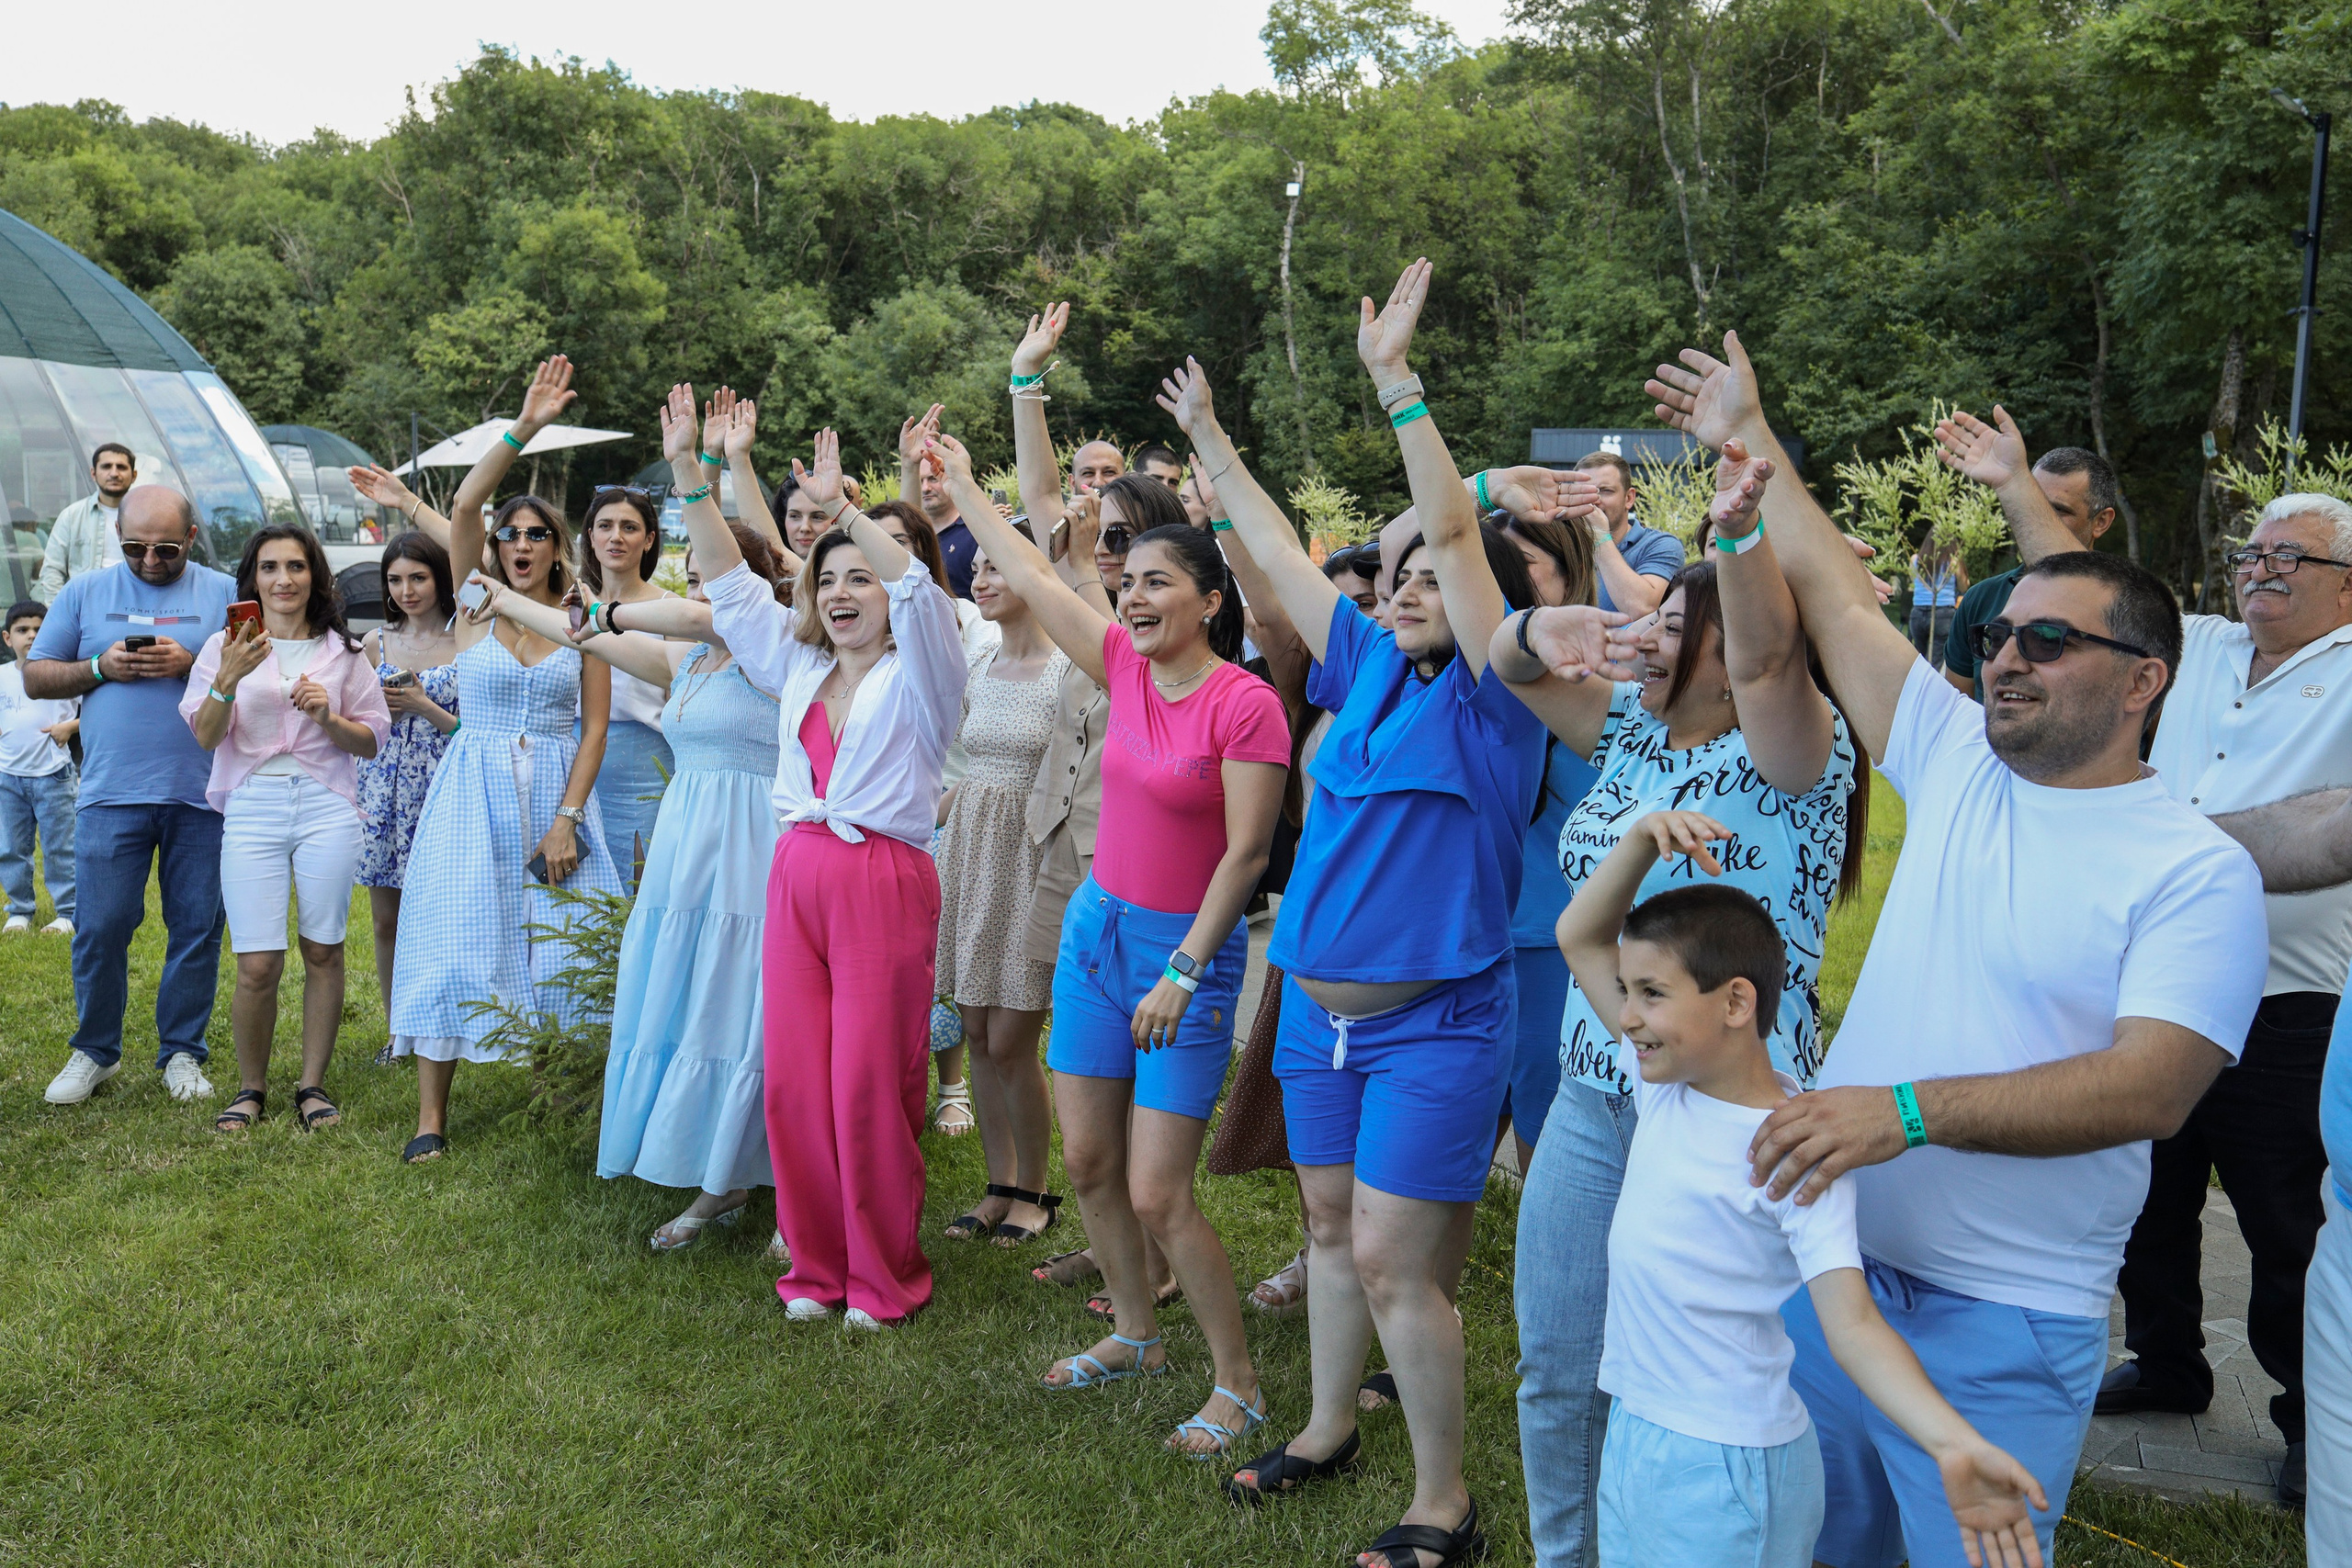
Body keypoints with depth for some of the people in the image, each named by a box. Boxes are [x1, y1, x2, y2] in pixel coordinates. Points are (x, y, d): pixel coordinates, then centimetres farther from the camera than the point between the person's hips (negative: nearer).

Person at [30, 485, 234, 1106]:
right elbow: (36, 677, 10)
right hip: (111, 794, 1)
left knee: (197, 928, 4)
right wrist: (101, 667, -7)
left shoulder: (224, 593, 7)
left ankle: (182, 1052, 17)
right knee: (100, 927, 1)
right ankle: (95, 1050, 18)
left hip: (201, 795, 0)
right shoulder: (84, 593, 11)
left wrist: (192, 663, -13)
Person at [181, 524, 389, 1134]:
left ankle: (312, 1084, 17)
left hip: (327, 807, 1)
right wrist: (230, 679, -19)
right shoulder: (226, 645, 7)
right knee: (258, 966, -6)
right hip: (253, 807, -1)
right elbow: (205, 736, -3)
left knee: (323, 951, 3)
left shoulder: (341, 651, 10)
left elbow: (370, 741, 10)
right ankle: (251, 1089, 14)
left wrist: (328, 716, -9)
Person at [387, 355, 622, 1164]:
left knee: (560, 944, 0)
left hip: (559, 793, 1)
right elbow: (463, 507, -13)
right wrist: (524, 429, -22)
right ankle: (432, 1114, 3)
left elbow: (594, 729, 1)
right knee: (453, 945, -3)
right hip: (474, 792, 0)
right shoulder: (475, 607, 3)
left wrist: (567, 819, -10)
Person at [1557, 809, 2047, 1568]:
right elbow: (1579, 936, 4)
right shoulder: (1666, 1084, 1)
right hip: (1634, 1427, 7)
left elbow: (1853, 1323, -25)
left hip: (1724, 1467, -7)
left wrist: (1954, 1445, -39)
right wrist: (1642, 838, -10)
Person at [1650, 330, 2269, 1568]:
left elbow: (2152, 1087, -21)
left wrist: (1912, 1108, -31)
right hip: (1833, 1257, 5)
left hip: (2003, 1325, -5)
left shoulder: (2196, 870, -10)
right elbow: (1834, 592, 10)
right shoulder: (1956, 759, 4)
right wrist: (1746, 441, 15)